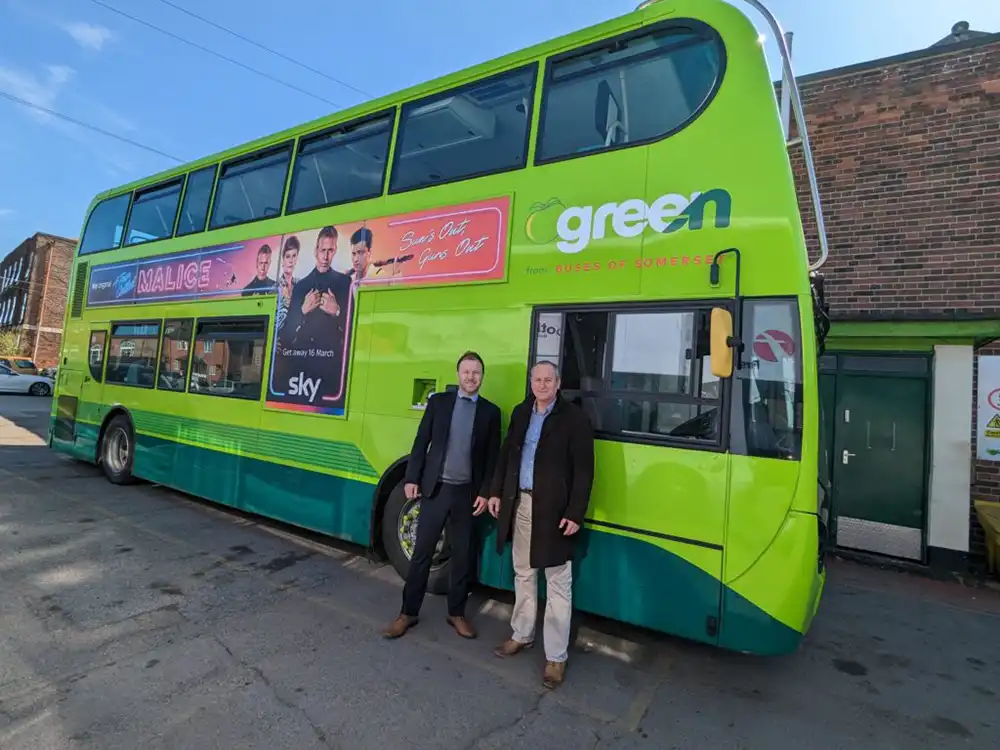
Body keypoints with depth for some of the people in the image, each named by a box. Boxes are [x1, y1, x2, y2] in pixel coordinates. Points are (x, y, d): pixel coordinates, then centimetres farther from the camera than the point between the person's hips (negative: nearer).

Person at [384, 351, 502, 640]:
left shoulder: (490, 411, 3)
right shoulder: (438, 401, 3)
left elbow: (492, 457, 2)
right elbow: (421, 442, 2)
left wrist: (485, 492, -4)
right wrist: (411, 479, -4)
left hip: (467, 493, 1)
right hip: (434, 488, 0)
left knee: (462, 556, 11)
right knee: (422, 552, 7)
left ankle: (457, 613, 27)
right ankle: (408, 612, 21)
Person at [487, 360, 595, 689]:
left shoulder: (574, 418, -9)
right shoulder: (520, 412, 8)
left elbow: (583, 471, -11)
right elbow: (506, 454, 14)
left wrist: (575, 514, -16)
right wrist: (496, 492, 10)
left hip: (554, 510, -5)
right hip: (520, 505, 6)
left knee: (558, 585, 5)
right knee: (523, 575, 20)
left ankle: (556, 656, 17)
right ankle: (522, 635, 37)